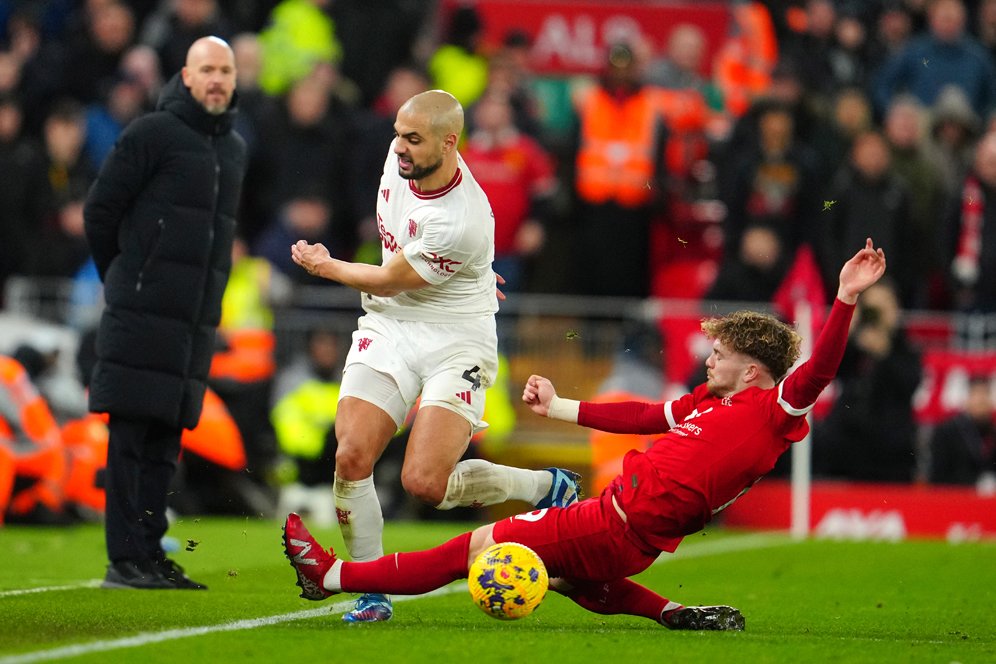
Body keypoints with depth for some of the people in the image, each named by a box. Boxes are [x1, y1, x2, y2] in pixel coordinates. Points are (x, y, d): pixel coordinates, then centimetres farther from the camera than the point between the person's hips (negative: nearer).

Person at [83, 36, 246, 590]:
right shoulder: (153, 134, -6)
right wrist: (121, 279, 7)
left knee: (166, 442, 8)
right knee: (131, 439, -5)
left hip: (198, 317, 7)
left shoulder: (235, 149, 16)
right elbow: (101, 209, -3)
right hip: (144, 313, -7)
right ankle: (125, 560, -5)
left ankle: (151, 554, 11)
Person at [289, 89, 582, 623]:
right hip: (388, 327, 6)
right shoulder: (401, 158, -6)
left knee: (424, 482, -19)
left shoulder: (462, 225, -28)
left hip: (455, 339, -6)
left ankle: (547, 487, 7)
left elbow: (388, 281, -13)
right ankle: (371, 594, 1)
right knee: (351, 456, -13)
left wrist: (326, 267, 2)